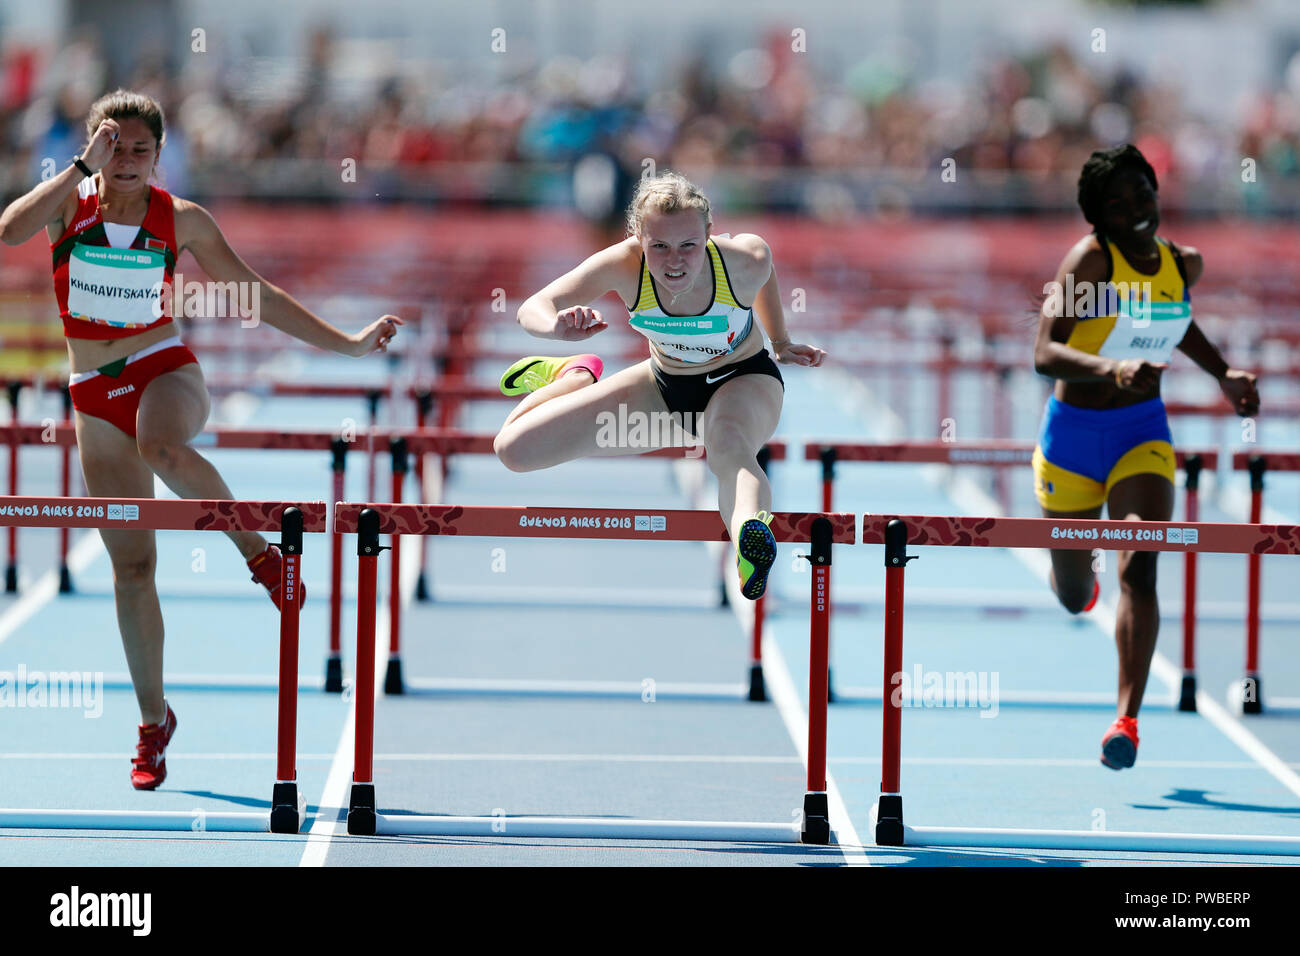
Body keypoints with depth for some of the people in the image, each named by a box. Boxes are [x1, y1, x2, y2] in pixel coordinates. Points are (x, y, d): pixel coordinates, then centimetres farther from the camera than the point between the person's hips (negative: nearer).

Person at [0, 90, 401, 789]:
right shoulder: (69, 201, -4)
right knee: (131, 566, 1)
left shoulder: (179, 220, -2)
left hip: (165, 370, -1)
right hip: (96, 395, 2)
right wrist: (86, 168, -26)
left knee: (161, 448, -40)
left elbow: (257, 294, 5)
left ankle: (256, 548, -19)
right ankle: (153, 720, 14)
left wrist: (345, 343, 2)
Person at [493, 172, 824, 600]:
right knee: (515, 448, -4)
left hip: (743, 381, -3)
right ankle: (576, 376, 29)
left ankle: (750, 526, -78)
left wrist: (779, 343, 9)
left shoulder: (745, 260, -29)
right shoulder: (624, 265, -28)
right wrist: (558, 325, -55)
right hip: (665, 387, 3)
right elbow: (532, 308, -30)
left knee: (728, 444, -43)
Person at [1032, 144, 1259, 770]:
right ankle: (1074, 572, 56)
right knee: (1074, 597, 15)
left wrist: (1223, 376, 13)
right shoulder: (1091, 258, -18)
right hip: (1073, 432, -2)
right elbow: (1044, 353, -29)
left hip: (1143, 432, 2)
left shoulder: (1184, 264, -1)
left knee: (1140, 567, -22)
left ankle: (1127, 719, -25)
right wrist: (1112, 369, -45)